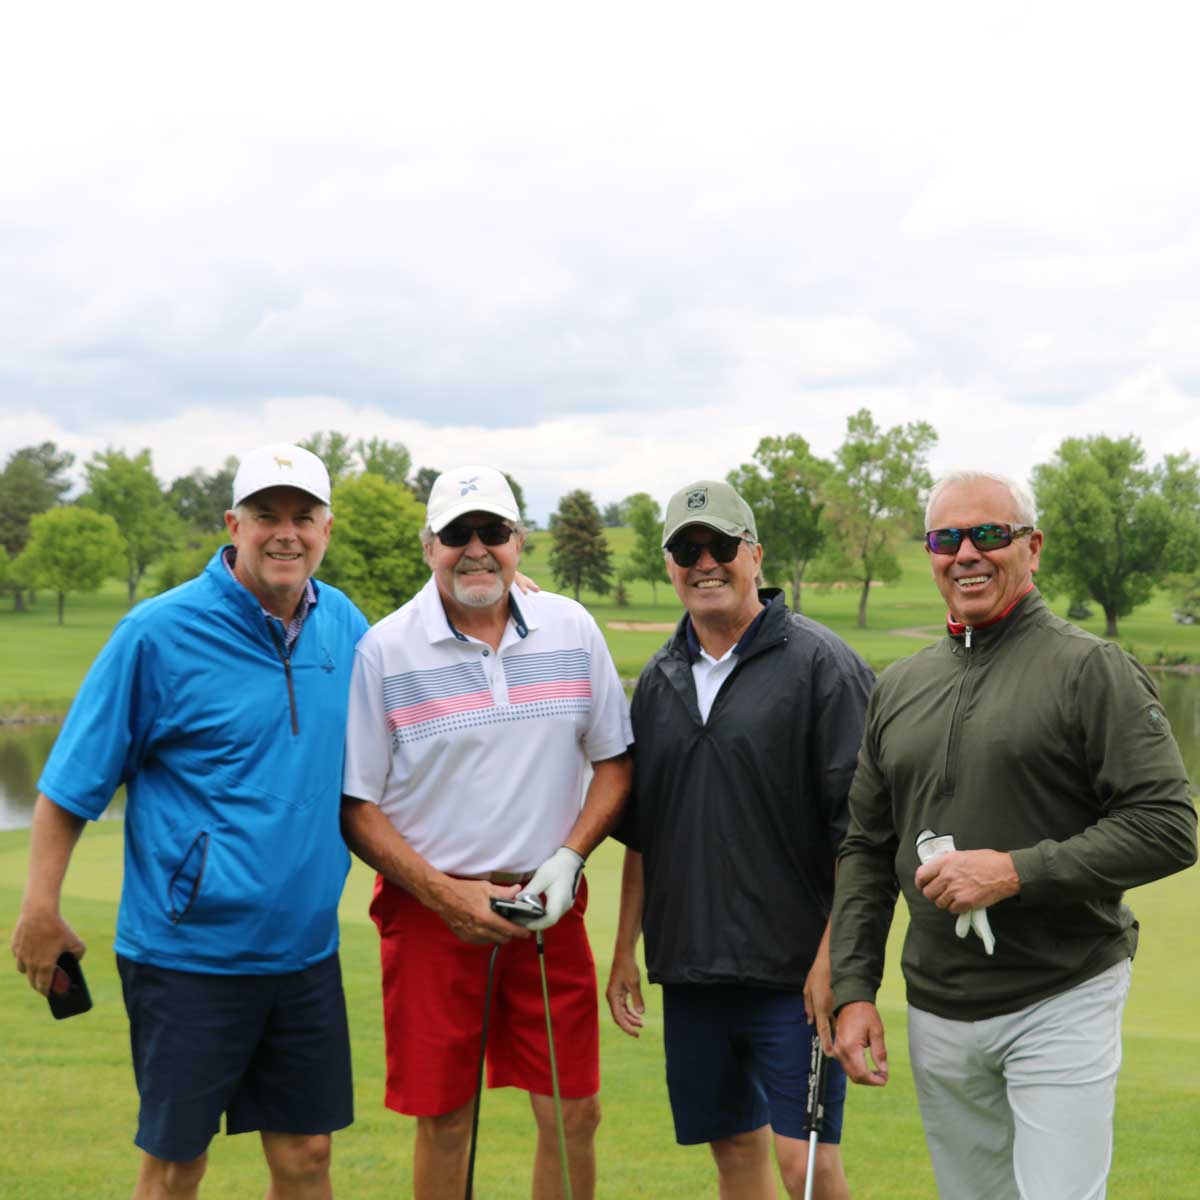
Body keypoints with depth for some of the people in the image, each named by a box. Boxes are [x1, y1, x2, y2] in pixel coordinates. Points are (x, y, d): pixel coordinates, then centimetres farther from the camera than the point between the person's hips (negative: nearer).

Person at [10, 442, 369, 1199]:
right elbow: (74, 781, -8)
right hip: (188, 953, -4)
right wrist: (41, 910, -8)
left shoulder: (344, 624, 3)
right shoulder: (160, 633, -12)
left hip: (304, 944, 4)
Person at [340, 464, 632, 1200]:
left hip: (547, 909, 3)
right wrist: (445, 894, -13)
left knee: (574, 1112, 6)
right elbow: (355, 806, -5)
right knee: (444, 1121, 6)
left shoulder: (572, 630, 3)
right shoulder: (384, 650, -6)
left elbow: (614, 760, 10)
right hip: (431, 914, -2)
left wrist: (568, 858, -5)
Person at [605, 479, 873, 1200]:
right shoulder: (660, 679, 12)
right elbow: (640, 830, 18)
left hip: (793, 970, -6)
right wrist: (626, 949, 15)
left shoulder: (822, 664, -7)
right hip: (690, 967, 6)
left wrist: (831, 957, -16)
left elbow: (858, 827, -11)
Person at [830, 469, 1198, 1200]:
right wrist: (854, 990, 6)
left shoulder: (1090, 669, -7)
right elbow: (866, 851, 14)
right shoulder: (899, 687, 11)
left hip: (1063, 1003, -5)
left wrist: (1017, 871, -20)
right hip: (937, 1015, 5)